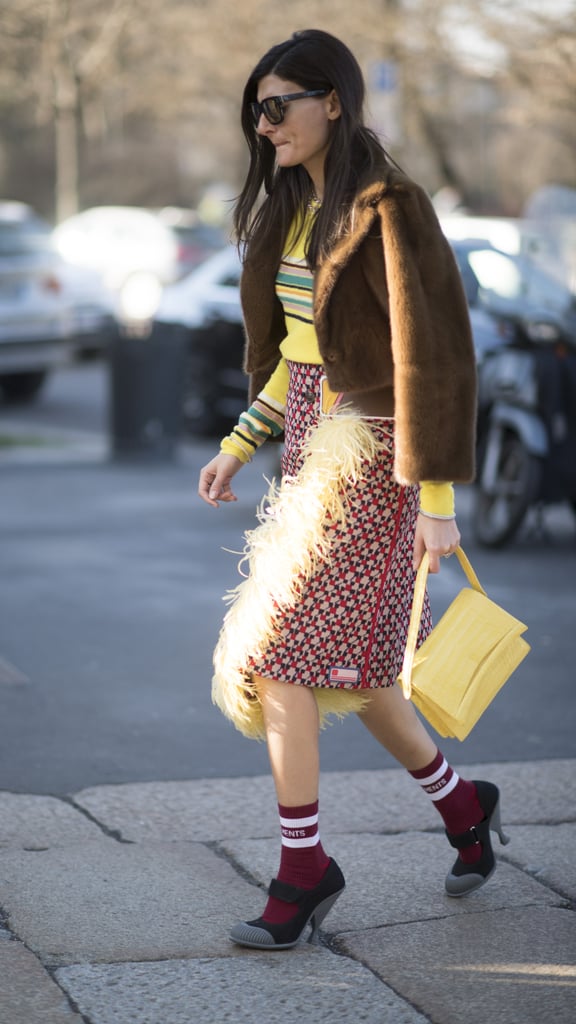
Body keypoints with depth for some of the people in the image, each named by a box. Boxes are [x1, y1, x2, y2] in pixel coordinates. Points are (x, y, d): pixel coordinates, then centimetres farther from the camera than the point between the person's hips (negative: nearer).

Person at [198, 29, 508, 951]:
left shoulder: (389, 208, -15)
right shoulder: (296, 208, 11)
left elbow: (435, 353, -17)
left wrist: (438, 501, -19)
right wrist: (240, 445, 13)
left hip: (367, 458, -8)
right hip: (313, 450, 9)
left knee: (276, 657, -11)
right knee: (346, 668, 13)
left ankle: (303, 869, 1)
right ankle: (463, 808, 34)